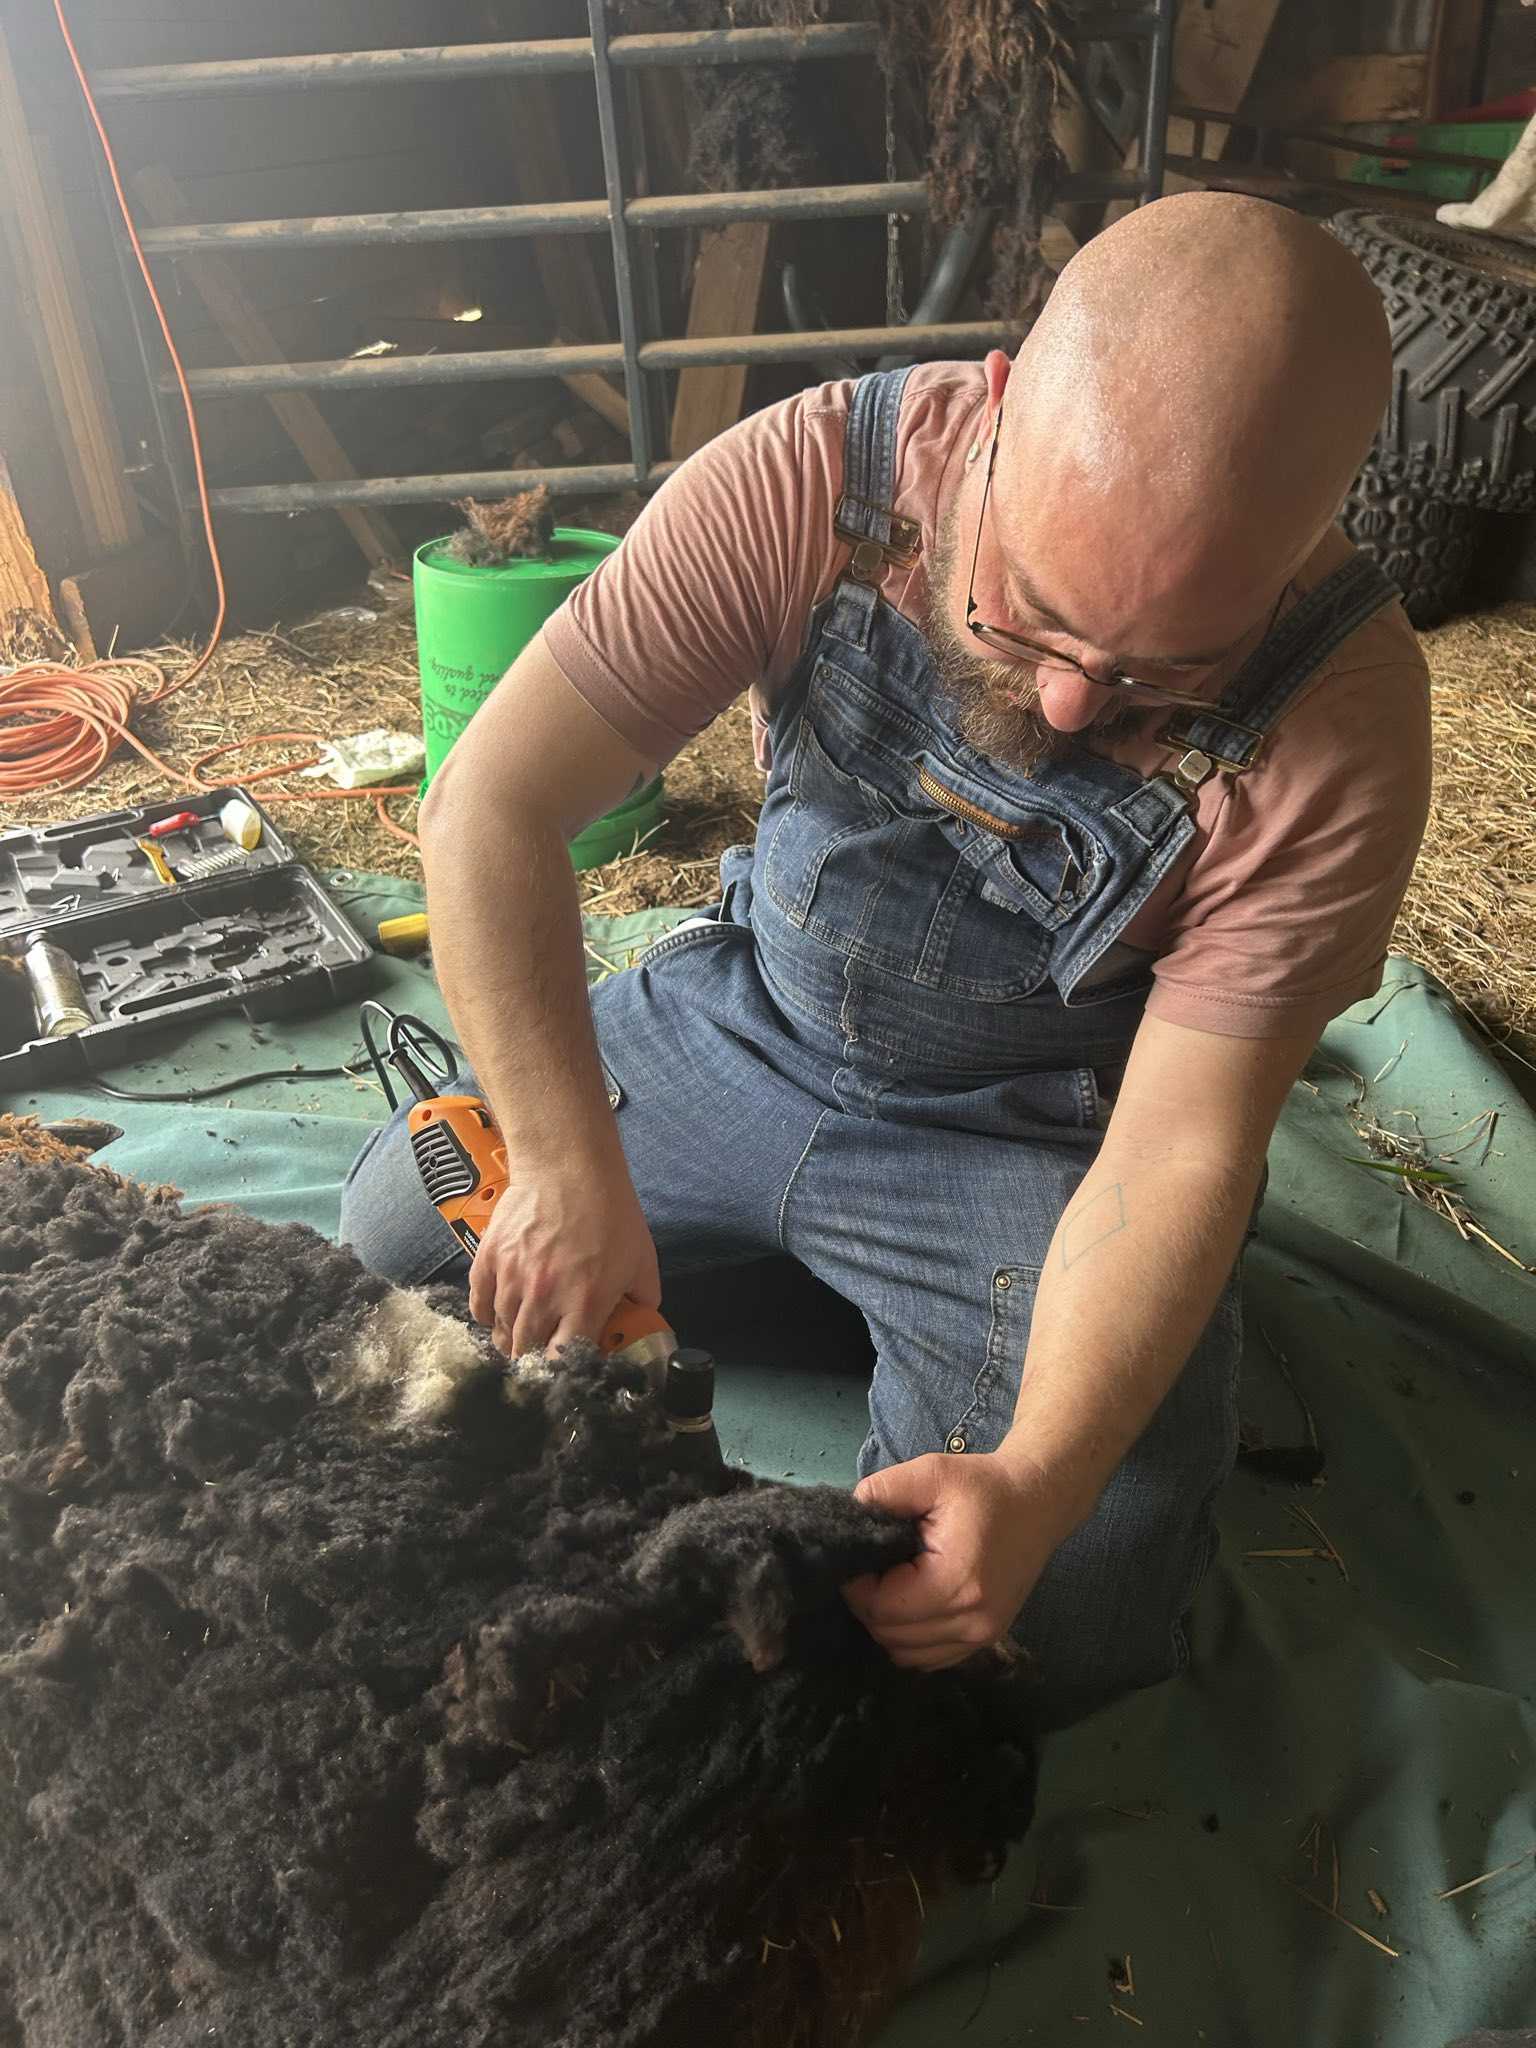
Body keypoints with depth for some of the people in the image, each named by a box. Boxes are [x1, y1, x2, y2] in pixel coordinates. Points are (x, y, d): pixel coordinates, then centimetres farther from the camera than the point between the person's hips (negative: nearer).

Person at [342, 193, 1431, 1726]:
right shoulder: (809, 479, -25)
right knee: (382, 1243, 10)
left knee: (1054, 1640, -12)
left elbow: (1180, 1152, -24)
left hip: (1032, 1137, -2)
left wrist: (1037, 1480, -38)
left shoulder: (1341, 722, -27)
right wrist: (572, 1173, -33)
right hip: (743, 1019, 3)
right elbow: (490, 808, -26)